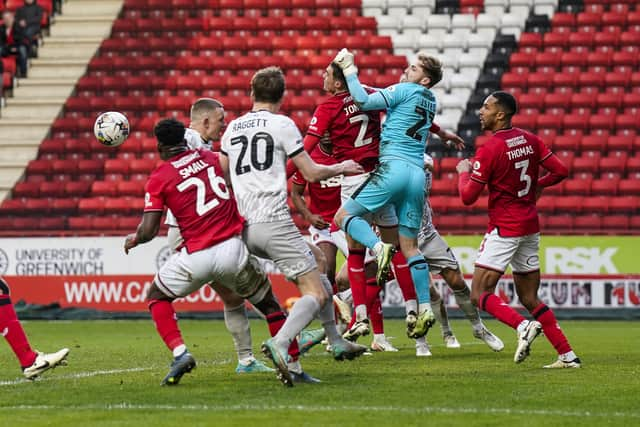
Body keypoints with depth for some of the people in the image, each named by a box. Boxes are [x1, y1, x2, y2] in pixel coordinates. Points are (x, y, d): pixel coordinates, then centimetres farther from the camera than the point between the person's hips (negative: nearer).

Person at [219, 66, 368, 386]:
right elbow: (311, 173, 1)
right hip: (274, 222, -7)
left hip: (244, 226, 7)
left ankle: (336, 341, 27)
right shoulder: (282, 124, -1)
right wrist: (341, 168, 19)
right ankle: (279, 344, -34)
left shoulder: (233, 128, 15)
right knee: (317, 294, -7)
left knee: (316, 258, 27)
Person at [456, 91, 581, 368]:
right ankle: (567, 355, 6)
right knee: (530, 299, 13)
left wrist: (463, 171, 6)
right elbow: (560, 171, 7)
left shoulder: (489, 150, -15)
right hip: (531, 228, 8)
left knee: (480, 294, -7)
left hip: (504, 229, -8)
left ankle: (523, 326, -28)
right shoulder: (530, 141, 6)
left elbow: (468, 197, -13)